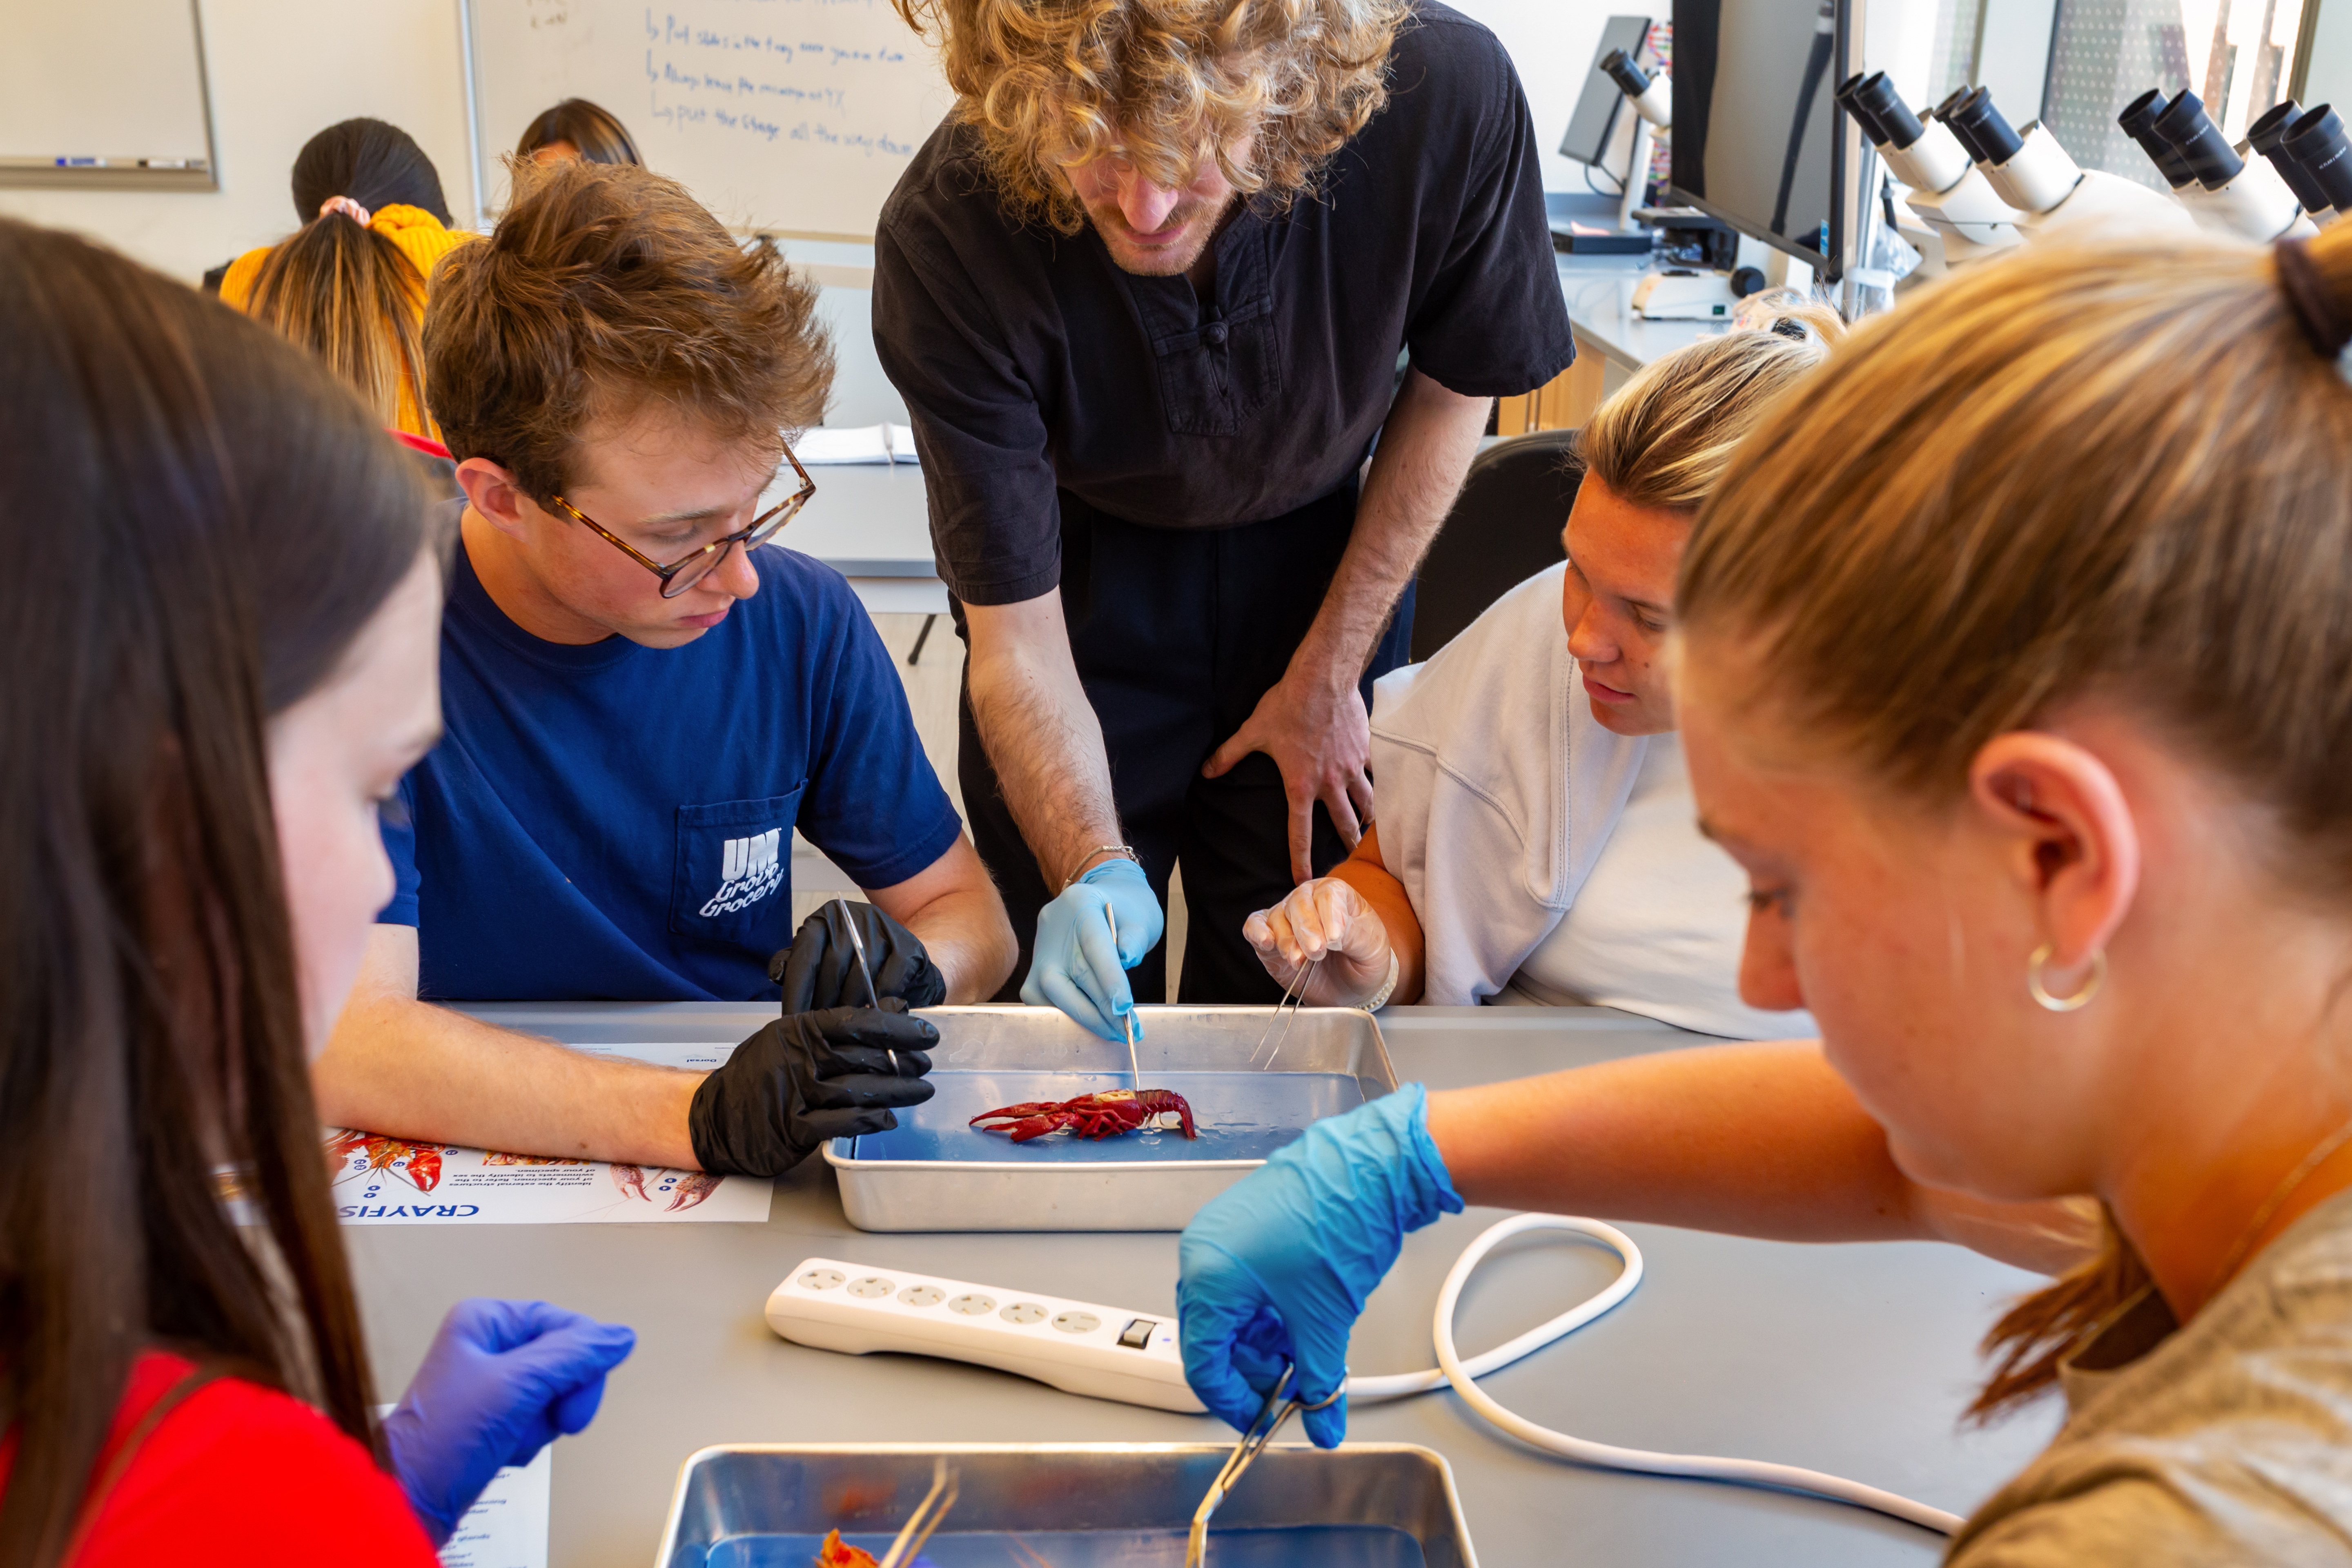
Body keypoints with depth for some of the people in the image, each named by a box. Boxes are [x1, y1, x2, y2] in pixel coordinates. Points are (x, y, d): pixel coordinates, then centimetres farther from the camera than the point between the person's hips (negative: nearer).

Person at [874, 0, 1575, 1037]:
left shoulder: (1444, 91, -31)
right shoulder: (945, 240, -33)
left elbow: (1452, 387, -9)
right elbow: (1018, 638, -23)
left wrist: (1326, 679, -6)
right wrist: (1093, 870, -41)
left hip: (1320, 538, 1)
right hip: (1085, 553, -1)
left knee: (1285, 979, 6)